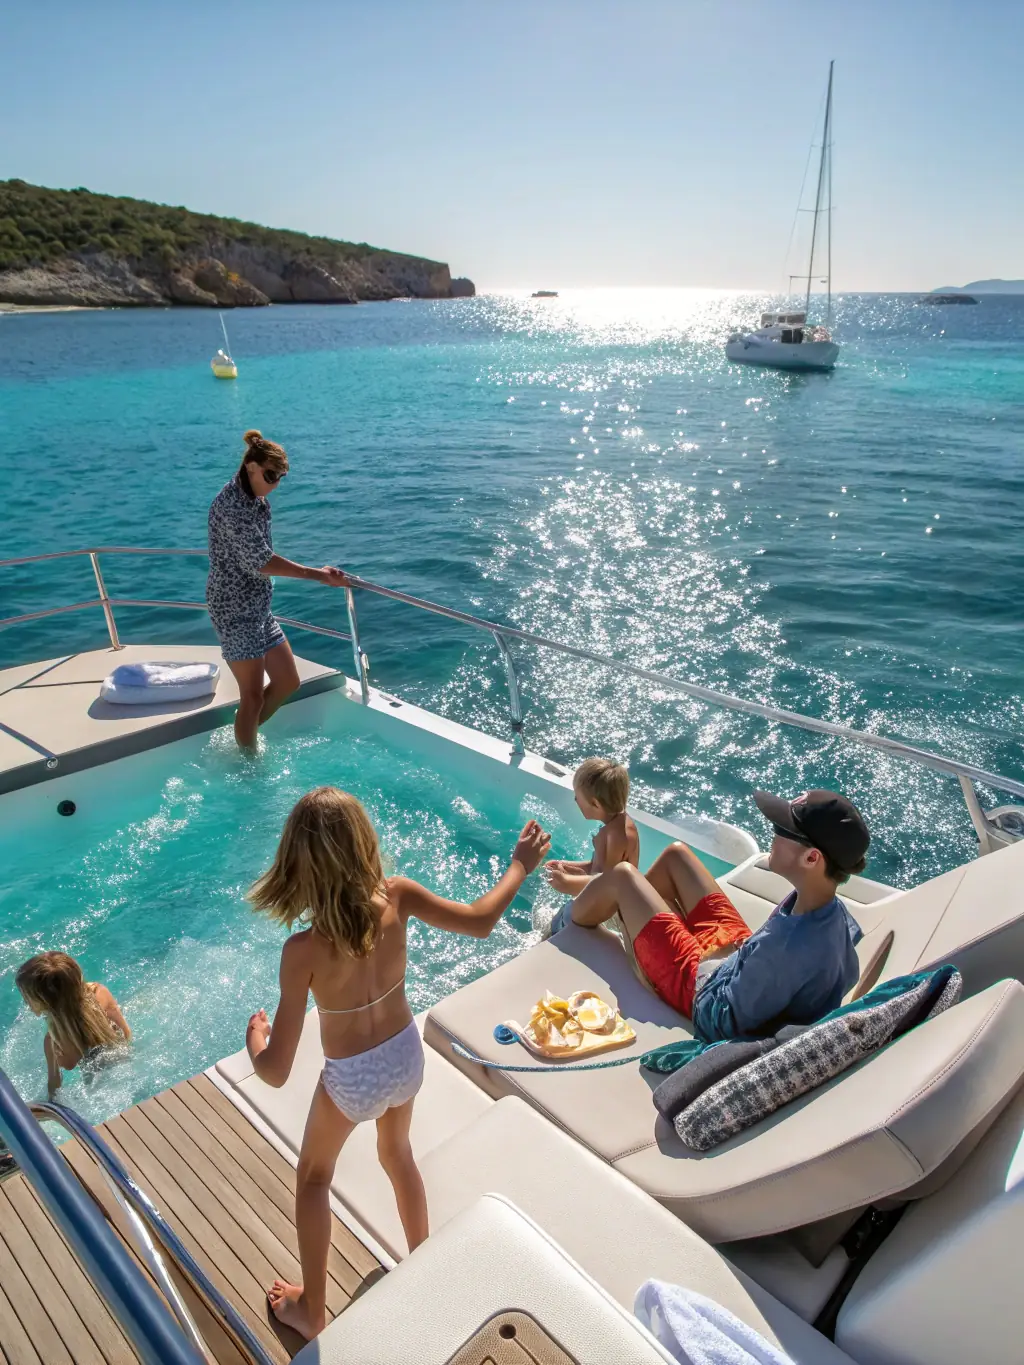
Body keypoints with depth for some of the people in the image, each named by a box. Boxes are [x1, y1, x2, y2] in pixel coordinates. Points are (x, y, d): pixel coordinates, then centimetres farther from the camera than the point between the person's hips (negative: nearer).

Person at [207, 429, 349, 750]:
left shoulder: (257, 500, 10)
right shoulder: (231, 505, -20)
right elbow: (260, 561, -25)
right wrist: (317, 575, -25)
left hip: (258, 606, 9)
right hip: (234, 608, -9)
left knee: (288, 681, 11)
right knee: (253, 695, -3)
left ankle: (245, 736, 29)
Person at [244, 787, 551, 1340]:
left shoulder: (304, 950, -34)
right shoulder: (396, 897, -25)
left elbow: (276, 1072, -27)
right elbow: (480, 921, -10)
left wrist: (254, 1035, -5)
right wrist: (521, 864, 4)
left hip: (353, 1078, -3)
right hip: (406, 1055, 4)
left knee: (313, 1177, 28)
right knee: (398, 1155, 34)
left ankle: (310, 1311, 46)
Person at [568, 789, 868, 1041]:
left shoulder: (790, 947, -44)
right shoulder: (831, 908, -20)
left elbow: (720, 1022, -30)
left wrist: (708, 960, -14)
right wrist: (741, 951, -1)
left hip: (702, 986, -7)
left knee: (622, 875, 5)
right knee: (675, 854, 18)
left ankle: (572, 923, 38)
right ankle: (630, 910, 46)